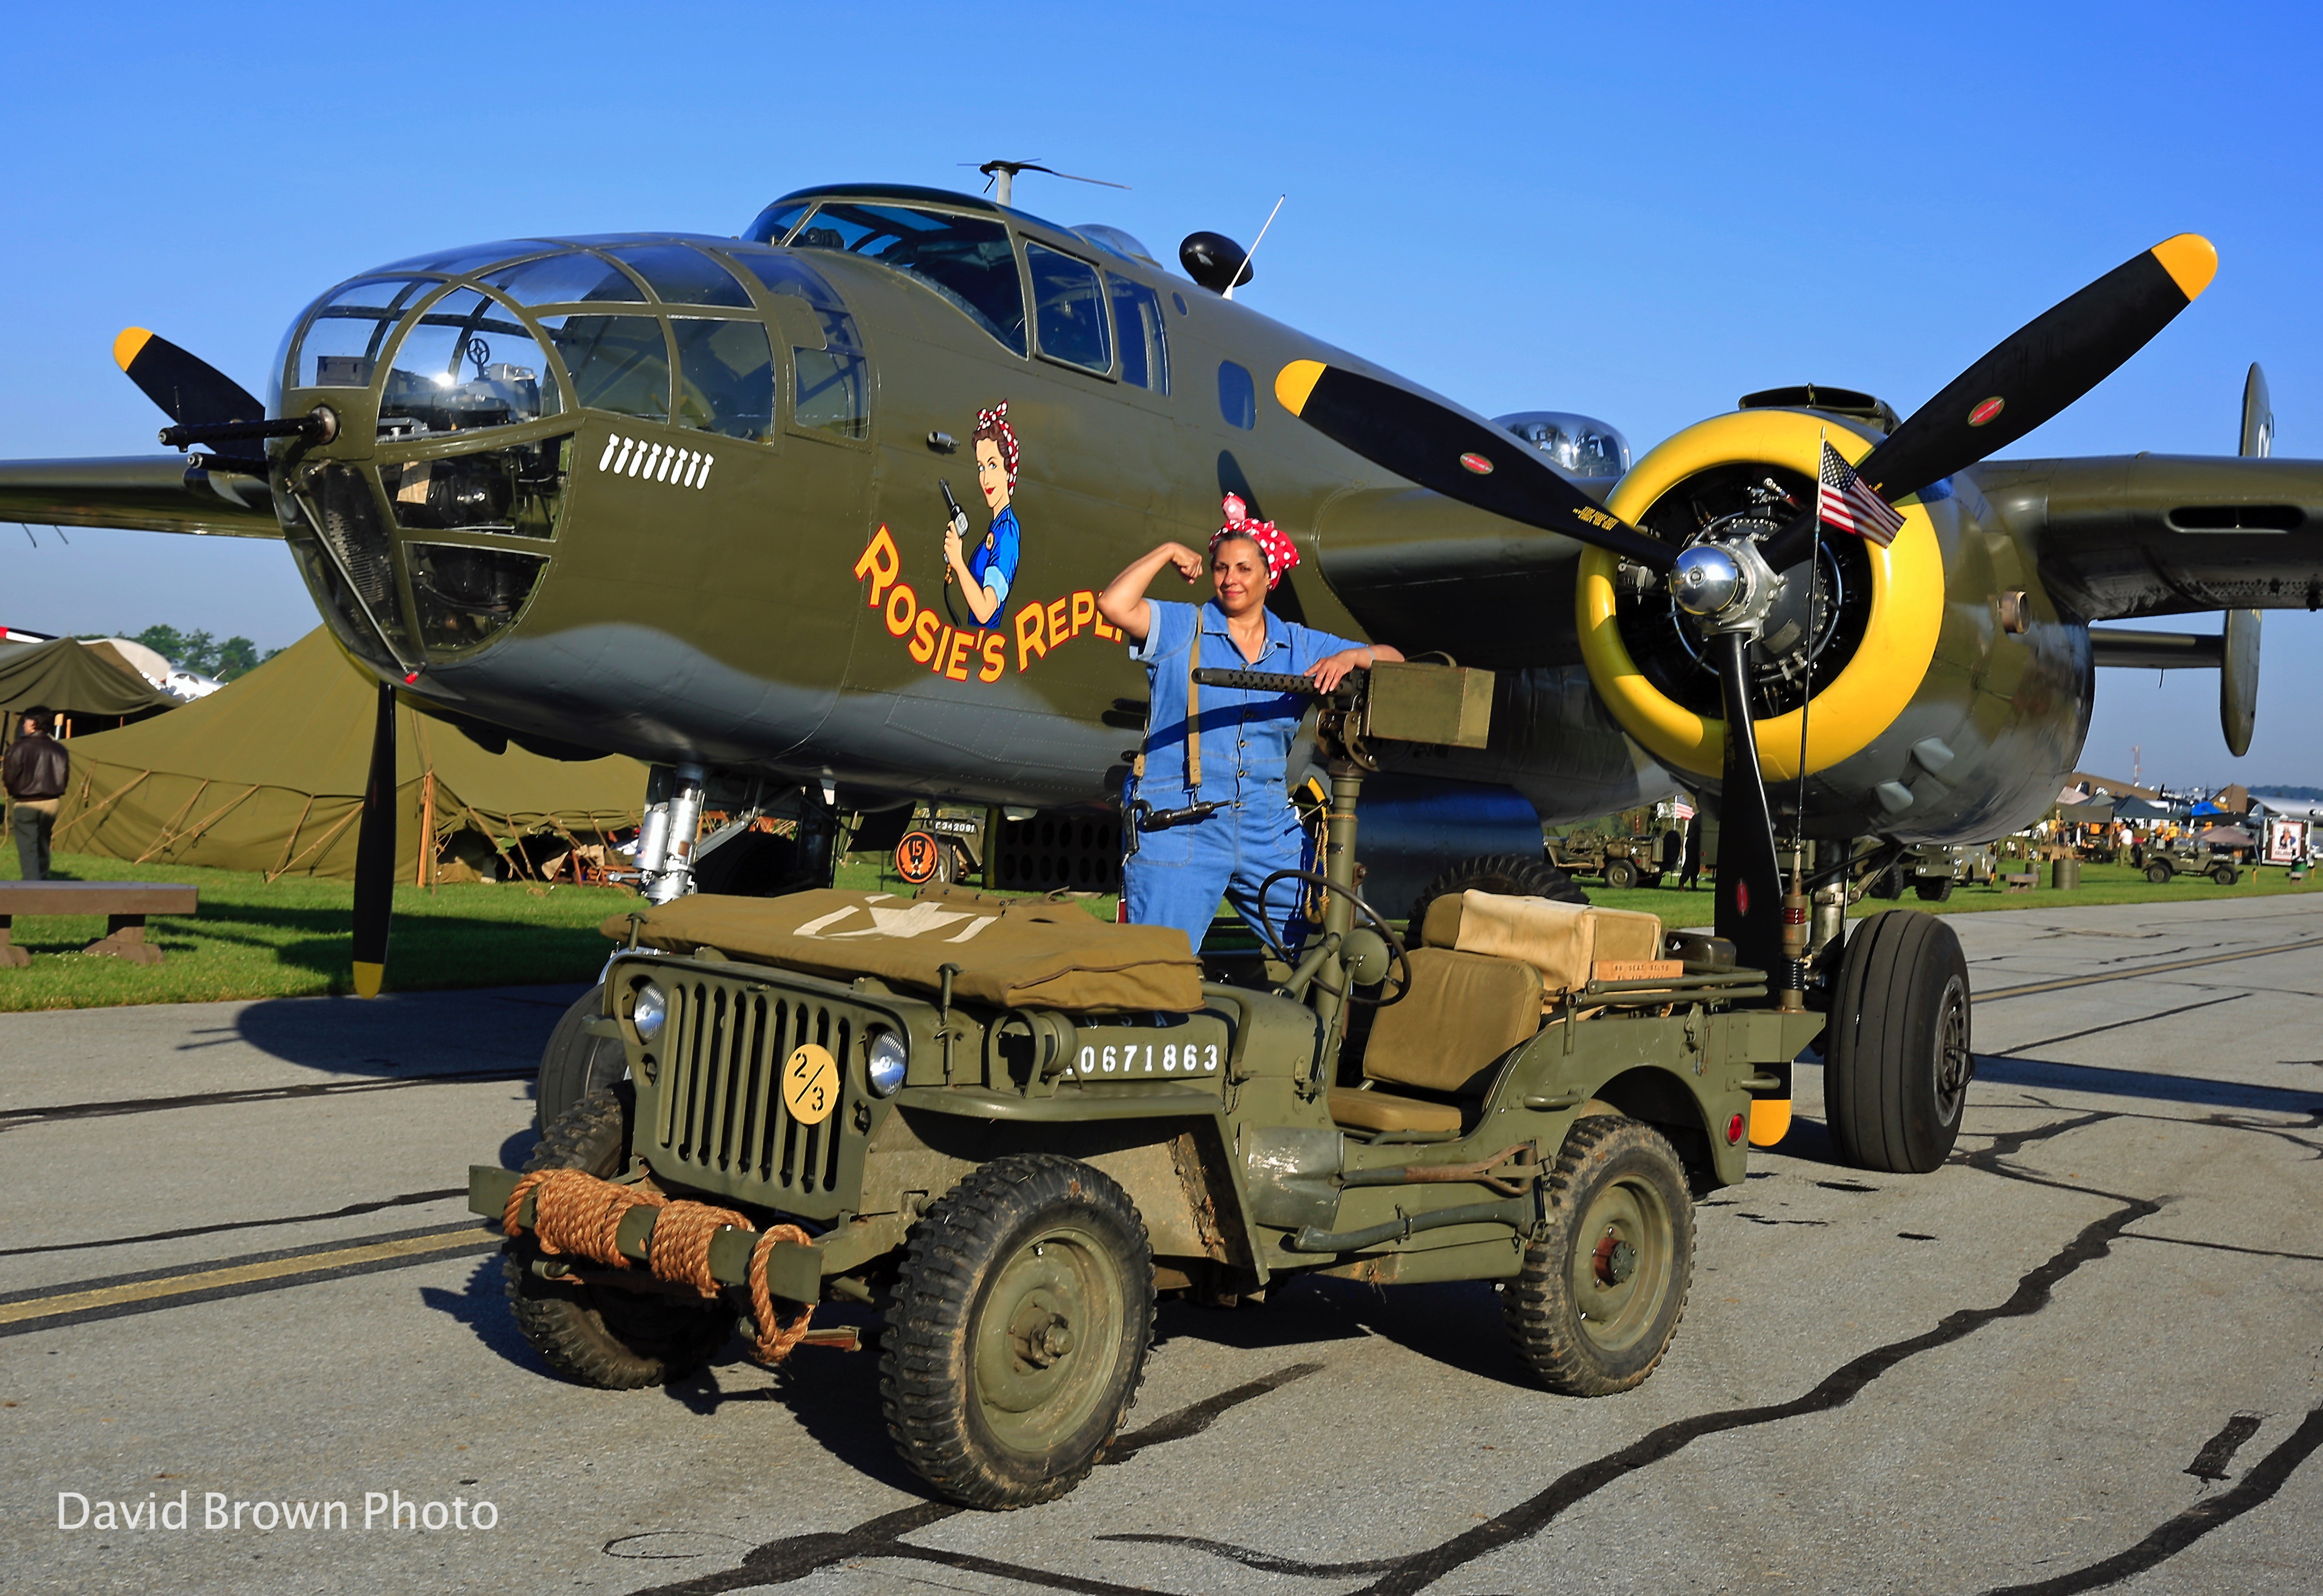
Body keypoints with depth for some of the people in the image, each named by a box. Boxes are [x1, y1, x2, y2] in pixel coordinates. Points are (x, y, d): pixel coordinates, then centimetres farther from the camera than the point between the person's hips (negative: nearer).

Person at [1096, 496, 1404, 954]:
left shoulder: (1300, 646, 11)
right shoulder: (1180, 628, 1)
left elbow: (1391, 661, 11)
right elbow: (1114, 605, -16)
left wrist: (1350, 657, -10)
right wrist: (1168, 552, -5)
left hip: (1268, 830, 4)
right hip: (1178, 829, -4)